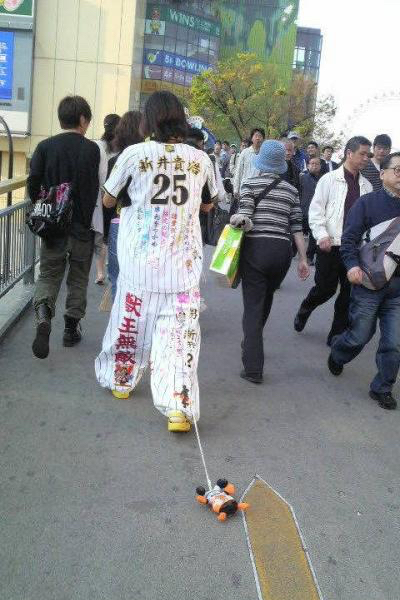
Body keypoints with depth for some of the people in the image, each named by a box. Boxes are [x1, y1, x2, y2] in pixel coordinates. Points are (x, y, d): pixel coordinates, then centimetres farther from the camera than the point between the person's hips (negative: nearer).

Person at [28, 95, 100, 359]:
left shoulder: (45, 147, -3)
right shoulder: (92, 149, -8)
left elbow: (33, 183, -4)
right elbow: (98, 189, -9)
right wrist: (96, 223, 1)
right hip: (83, 227, -1)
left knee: (48, 275, 11)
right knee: (78, 279, 14)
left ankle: (43, 315, -15)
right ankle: (72, 327, 21)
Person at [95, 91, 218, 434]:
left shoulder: (134, 154, -7)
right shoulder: (200, 159, 0)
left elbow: (108, 201, 5)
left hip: (140, 257, 0)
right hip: (183, 261, 1)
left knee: (131, 320, 18)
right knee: (180, 330, 1)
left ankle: (121, 380, 37)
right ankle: (179, 407, -6)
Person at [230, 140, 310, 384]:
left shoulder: (251, 183, 1)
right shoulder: (291, 190, 10)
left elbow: (243, 217, -13)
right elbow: (297, 227, 6)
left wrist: (234, 220, 5)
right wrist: (303, 259, 9)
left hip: (256, 248, -4)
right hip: (282, 251, 4)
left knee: (253, 306, -2)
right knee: (266, 300, 22)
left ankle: (253, 368, -7)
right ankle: (251, 343, 43)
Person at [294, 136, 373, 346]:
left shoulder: (366, 185, 10)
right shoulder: (330, 179, -1)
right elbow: (315, 210, -4)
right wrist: (322, 236, -13)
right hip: (330, 246, -4)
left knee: (349, 293, 6)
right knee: (325, 288, 1)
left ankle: (337, 335, 19)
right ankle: (305, 309, 33)